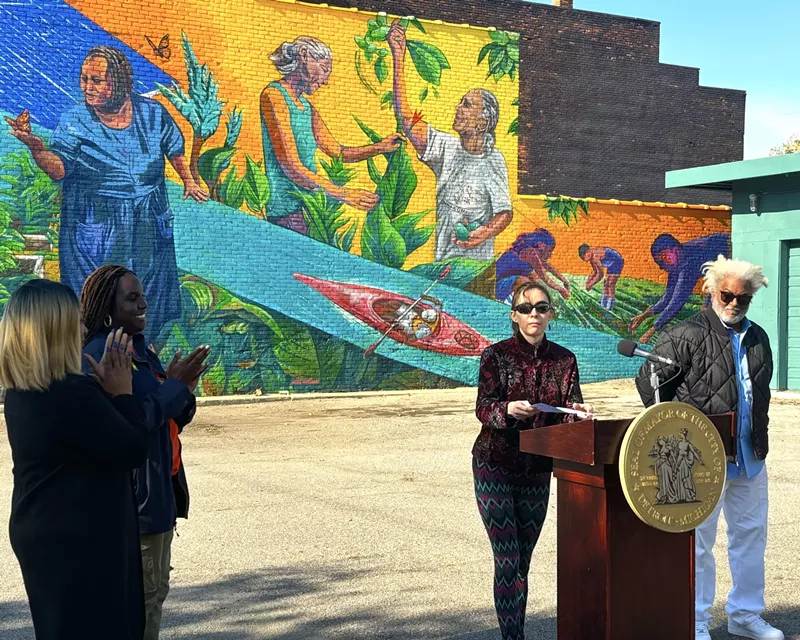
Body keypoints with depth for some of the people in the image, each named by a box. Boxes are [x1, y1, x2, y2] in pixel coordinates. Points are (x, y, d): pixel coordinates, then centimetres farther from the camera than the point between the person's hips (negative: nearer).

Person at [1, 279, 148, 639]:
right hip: (79, 543, -9)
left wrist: (103, 386, 1)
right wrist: (121, 392, -8)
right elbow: (133, 450, -19)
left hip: (45, 536, 9)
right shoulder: (73, 395, -28)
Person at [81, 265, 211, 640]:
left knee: (155, 592, 19)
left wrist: (182, 389, -5)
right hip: (134, 497, -10)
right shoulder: (101, 355, -17)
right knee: (141, 599, 0)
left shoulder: (139, 350, 12)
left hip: (159, 492, 10)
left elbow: (170, 421, 15)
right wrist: (175, 385, -19)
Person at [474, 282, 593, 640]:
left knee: (523, 562, 11)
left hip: (537, 471, 4)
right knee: (507, 562, -8)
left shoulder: (564, 360, 4)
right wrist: (509, 410, -35)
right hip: (495, 466, -4)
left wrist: (578, 411, -24)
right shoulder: (496, 355, -7)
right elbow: (483, 409, -15)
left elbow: (570, 413, -2)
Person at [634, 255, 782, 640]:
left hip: (750, 457, 7)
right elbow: (648, 380, -8)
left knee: (751, 536, 15)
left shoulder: (757, 338, 12)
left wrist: (759, 437, 17)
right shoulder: (688, 335, -10)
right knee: (698, 541, 0)